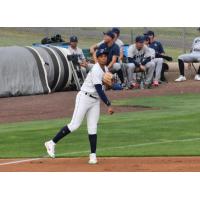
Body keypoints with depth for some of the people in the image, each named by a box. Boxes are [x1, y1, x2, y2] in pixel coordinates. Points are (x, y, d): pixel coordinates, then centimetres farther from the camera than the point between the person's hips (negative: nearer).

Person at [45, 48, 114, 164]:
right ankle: (52, 143, -1)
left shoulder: (105, 69, 10)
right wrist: (109, 105, -26)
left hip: (95, 101, 8)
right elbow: (99, 90, -25)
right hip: (84, 98, -8)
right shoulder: (96, 71, -19)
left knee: (93, 128, 2)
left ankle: (93, 155, 1)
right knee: (75, 125, -10)